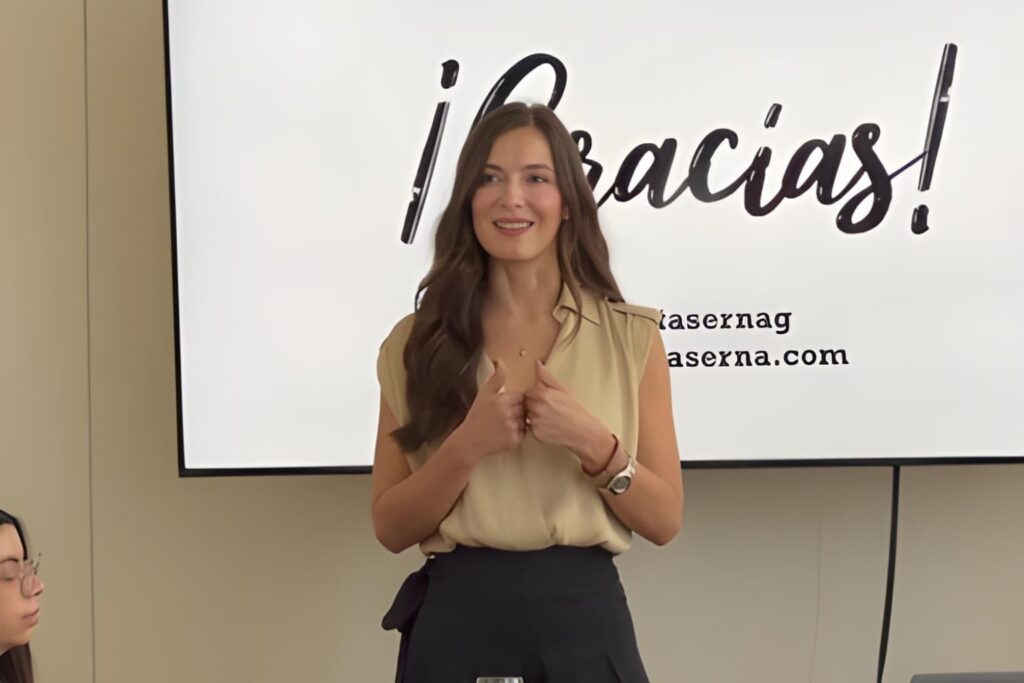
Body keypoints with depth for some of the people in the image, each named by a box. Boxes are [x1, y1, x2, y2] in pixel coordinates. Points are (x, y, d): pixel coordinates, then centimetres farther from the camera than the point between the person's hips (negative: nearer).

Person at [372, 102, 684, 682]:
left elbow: (664, 520, -1)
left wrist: (592, 443, -17)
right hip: (454, 620, 0)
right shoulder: (416, 342, 0)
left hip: (582, 618, 0)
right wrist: (467, 445, -17)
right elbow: (391, 528, -1)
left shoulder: (631, 336, -1)